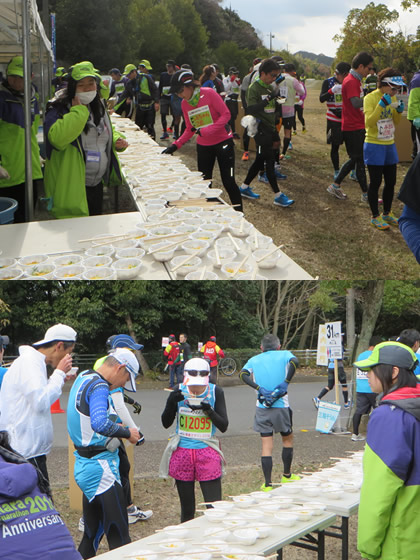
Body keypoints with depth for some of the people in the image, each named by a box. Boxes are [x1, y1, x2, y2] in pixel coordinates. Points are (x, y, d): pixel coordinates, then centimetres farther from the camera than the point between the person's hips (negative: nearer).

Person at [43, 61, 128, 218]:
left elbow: (107, 133, 29)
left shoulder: (99, 108, 10)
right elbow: (57, 138, -35)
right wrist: (78, 111, -26)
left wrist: (117, 141, 6)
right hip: (72, 188, -7)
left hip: (97, 185, 8)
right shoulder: (58, 110, -14)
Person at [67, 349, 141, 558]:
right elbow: (100, 423, -34)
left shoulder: (82, 378, 13)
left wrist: (119, 429, 14)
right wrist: (127, 433, -19)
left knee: (93, 532, 17)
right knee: (119, 535, -7)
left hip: (84, 464, 10)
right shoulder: (99, 386, -17)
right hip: (100, 468, -10)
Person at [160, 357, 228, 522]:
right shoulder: (179, 391, -2)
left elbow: (223, 426, -6)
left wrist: (209, 411, -23)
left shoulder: (215, 392, -5)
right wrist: (171, 403, -16)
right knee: (187, 508, 10)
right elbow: (166, 423, 2)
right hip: (182, 452, 1)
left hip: (207, 452, -1)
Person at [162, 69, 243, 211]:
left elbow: (226, 114, -14)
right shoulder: (184, 104, 2)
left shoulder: (208, 94, -14)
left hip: (223, 141, -5)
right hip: (203, 146, 5)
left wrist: (207, 130, -23)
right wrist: (175, 145, -2)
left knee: (228, 182, -6)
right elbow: (190, 129, 10)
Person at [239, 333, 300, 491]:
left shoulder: (254, 359, 12)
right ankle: (287, 476, 31)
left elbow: (243, 373, -6)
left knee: (266, 445, 4)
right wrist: (286, 383, -15)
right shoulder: (284, 354, 6)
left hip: (262, 408, 1)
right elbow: (294, 362, -17)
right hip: (281, 406, -1)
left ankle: (267, 484, 0)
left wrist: (260, 388, -11)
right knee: (287, 439, 20)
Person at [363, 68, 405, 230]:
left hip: (390, 145, 7)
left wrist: (399, 111, -6)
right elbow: (369, 122, -24)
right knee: (376, 182, -1)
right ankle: (375, 217, 9)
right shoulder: (370, 98, -15)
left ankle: (387, 213, 26)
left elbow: (395, 122, 14)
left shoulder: (392, 98, 7)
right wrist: (381, 105, -30)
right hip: (374, 146, -7)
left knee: (391, 181, 11)